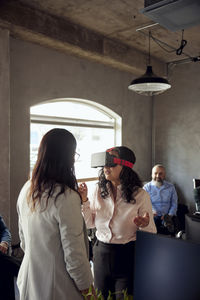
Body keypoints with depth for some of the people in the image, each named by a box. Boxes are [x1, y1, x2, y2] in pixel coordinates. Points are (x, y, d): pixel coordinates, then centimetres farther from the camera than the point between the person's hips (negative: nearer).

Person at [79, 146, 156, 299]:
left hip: (127, 257, -4)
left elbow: (152, 232, -7)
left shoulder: (140, 195, -14)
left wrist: (145, 225, -30)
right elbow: (90, 223, 4)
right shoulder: (99, 191, -2)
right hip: (101, 253, 4)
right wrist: (84, 201, -9)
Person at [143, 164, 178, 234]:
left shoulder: (171, 187, 14)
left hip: (166, 217, 1)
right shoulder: (147, 187, 7)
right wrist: (152, 211, -24)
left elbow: (174, 204, 12)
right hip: (151, 216, -1)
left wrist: (170, 215, -5)